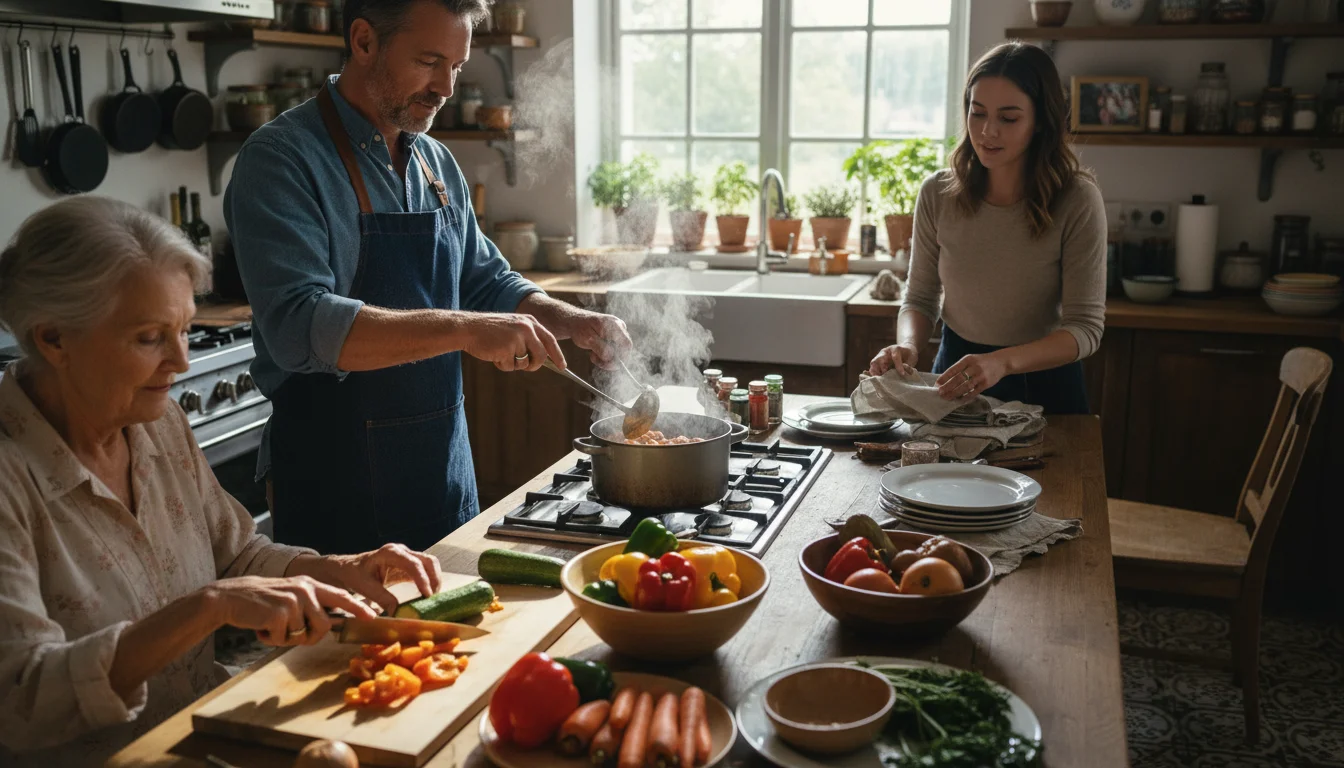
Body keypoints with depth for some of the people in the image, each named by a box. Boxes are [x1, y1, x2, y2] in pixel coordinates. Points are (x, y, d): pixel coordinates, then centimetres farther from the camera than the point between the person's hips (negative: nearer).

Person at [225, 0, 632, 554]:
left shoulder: (438, 164, 9)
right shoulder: (281, 160, -14)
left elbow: (485, 282, 17)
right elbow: (299, 327, -27)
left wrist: (576, 324, -1)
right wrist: (462, 330, -34)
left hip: (446, 468, 7)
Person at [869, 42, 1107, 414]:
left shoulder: (1077, 201, -16)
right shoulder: (937, 194, -6)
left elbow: (1085, 327, -17)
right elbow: (921, 298, 3)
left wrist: (1003, 362, -33)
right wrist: (907, 346, -19)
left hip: (1043, 382, -2)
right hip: (957, 374, 2)